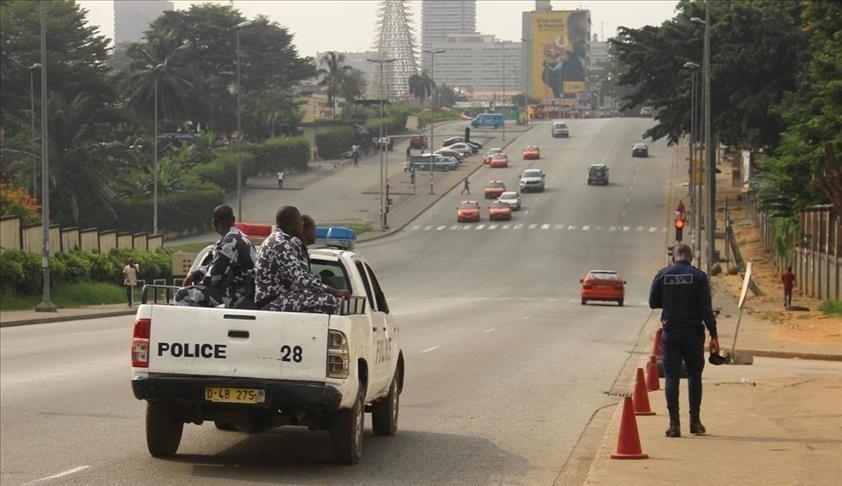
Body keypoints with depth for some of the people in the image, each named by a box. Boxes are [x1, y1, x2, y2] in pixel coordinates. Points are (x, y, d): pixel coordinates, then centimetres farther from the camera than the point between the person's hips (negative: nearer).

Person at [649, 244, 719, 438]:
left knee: (671, 377, 2)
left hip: (670, 333, 0)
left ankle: (674, 424, -4)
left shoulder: (662, 275, -1)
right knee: (694, 376, 14)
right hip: (693, 333, 0)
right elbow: (706, 309, -9)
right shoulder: (698, 276, -5)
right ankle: (695, 421, 15)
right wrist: (714, 335, -6)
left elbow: (653, 303, 5)